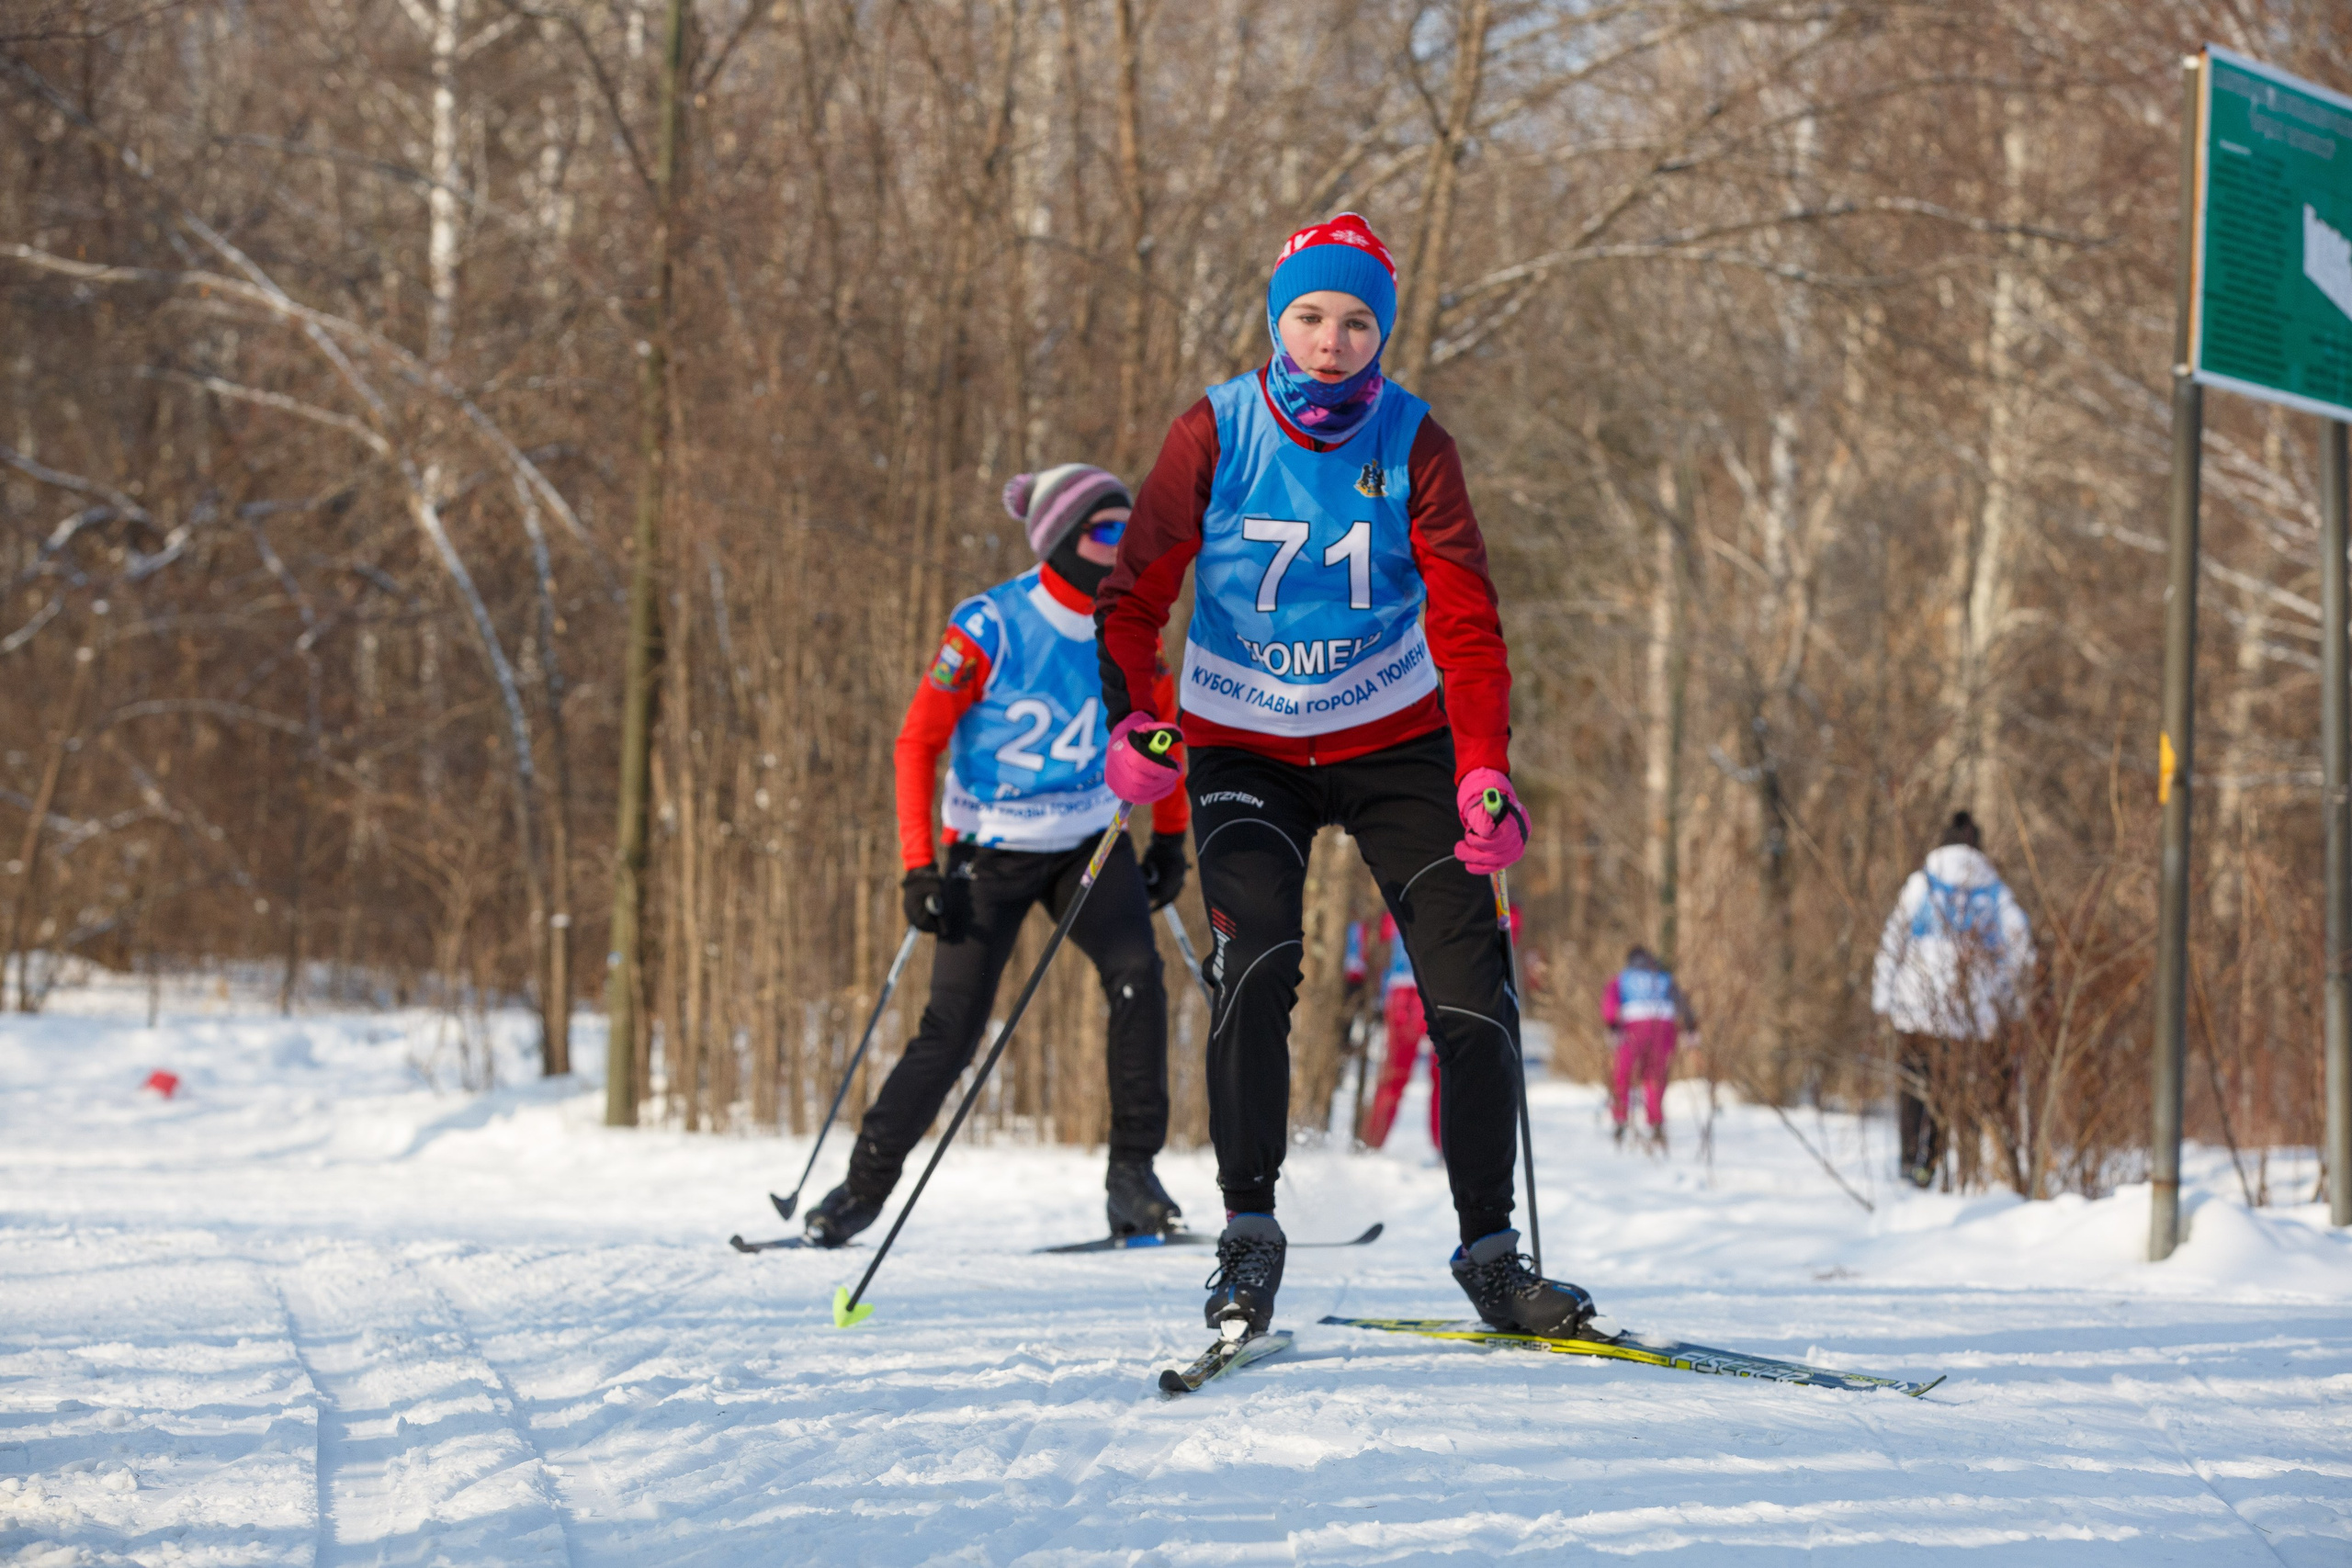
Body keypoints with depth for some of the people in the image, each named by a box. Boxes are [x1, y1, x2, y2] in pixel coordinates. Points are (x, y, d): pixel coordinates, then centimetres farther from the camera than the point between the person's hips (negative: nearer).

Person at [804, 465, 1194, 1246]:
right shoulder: (989, 627, -18)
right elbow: (917, 743, -13)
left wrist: (1170, 832, 11)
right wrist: (918, 868, -17)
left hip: (1090, 844, 3)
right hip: (993, 851, -3)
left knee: (1137, 975, -22)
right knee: (952, 1029, -4)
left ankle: (1133, 1169, -15)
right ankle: (863, 1187, 13)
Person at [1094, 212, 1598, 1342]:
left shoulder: (1411, 445, -9)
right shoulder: (1215, 433, -11)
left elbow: (1466, 623, -14)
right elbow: (1136, 591, -9)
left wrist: (1483, 776, -27)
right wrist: (1131, 718, -28)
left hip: (1393, 742, 1)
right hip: (1244, 749, -1)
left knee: (1469, 985, -7)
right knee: (1256, 962, -23)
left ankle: (1489, 1249, 2)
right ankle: (1247, 1229, -15)